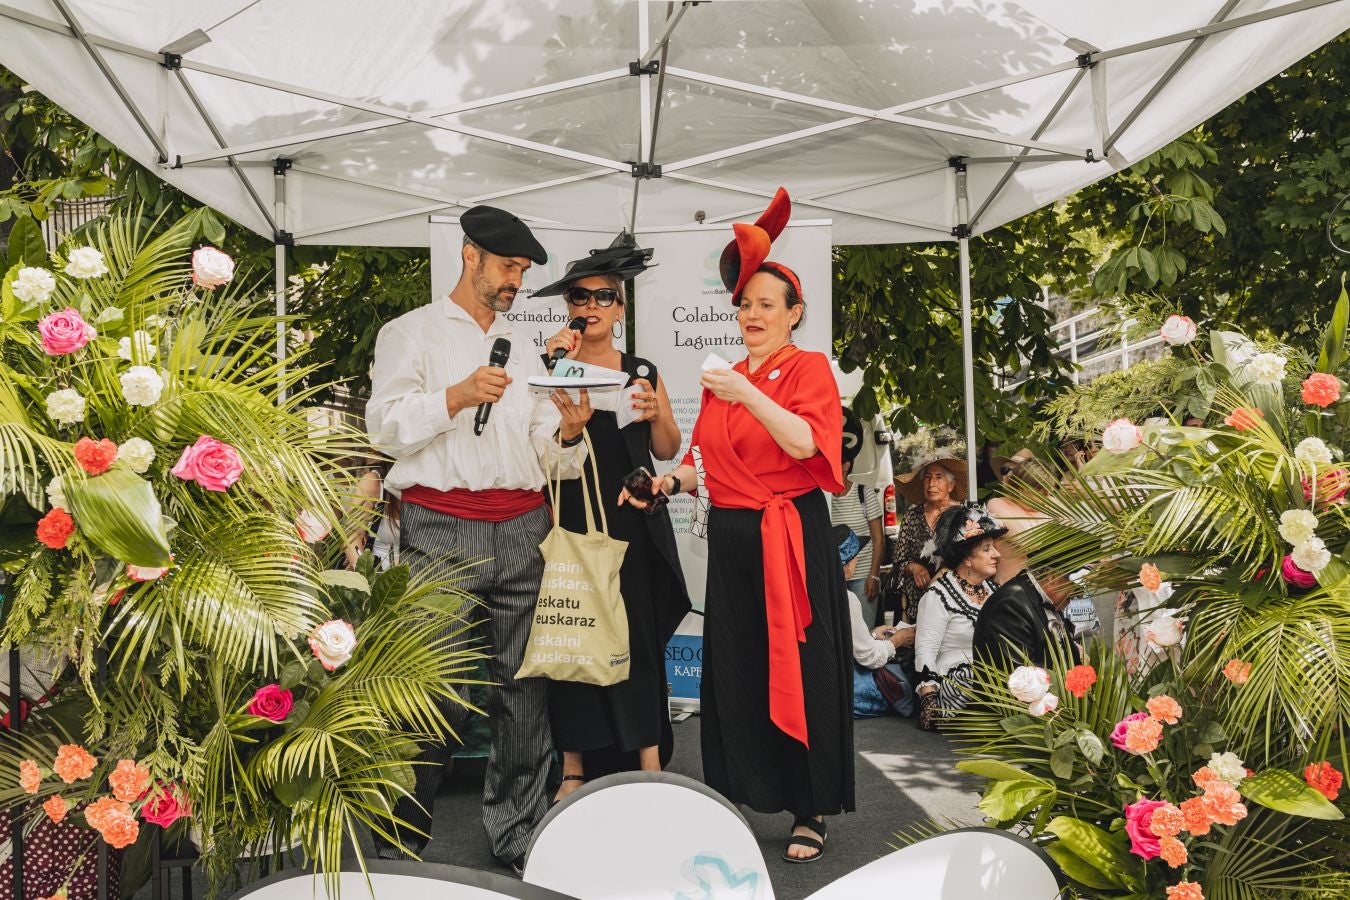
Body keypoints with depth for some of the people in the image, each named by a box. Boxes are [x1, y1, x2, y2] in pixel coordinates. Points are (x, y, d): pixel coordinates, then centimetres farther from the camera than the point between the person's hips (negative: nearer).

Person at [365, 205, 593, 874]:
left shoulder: (523, 348, 24)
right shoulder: (412, 333, 9)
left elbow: (546, 450, 18)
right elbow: (385, 426, -4)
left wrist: (567, 430, -4)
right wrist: (457, 396, -15)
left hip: (521, 529, 5)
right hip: (441, 529, -4)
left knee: (522, 685, 2)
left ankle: (519, 831, 12)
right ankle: (399, 843, 5)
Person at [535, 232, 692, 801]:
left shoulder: (642, 372, 11)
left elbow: (668, 451, 9)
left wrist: (655, 414, -10)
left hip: (629, 521, 1)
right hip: (568, 517, 0)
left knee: (637, 641, -3)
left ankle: (650, 768, 1)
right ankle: (575, 768, 10)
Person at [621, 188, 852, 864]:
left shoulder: (809, 368, -3)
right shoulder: (722, 379, 14)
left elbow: (803, 442, -18)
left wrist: (747, 395, -24)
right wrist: (670, 481, 1)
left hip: (790, 540, -6)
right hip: (730, 538, 6)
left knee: (797, 671, -1)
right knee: (733, 669, 9)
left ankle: (811, 811, 9)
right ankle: (740, 792, 20)